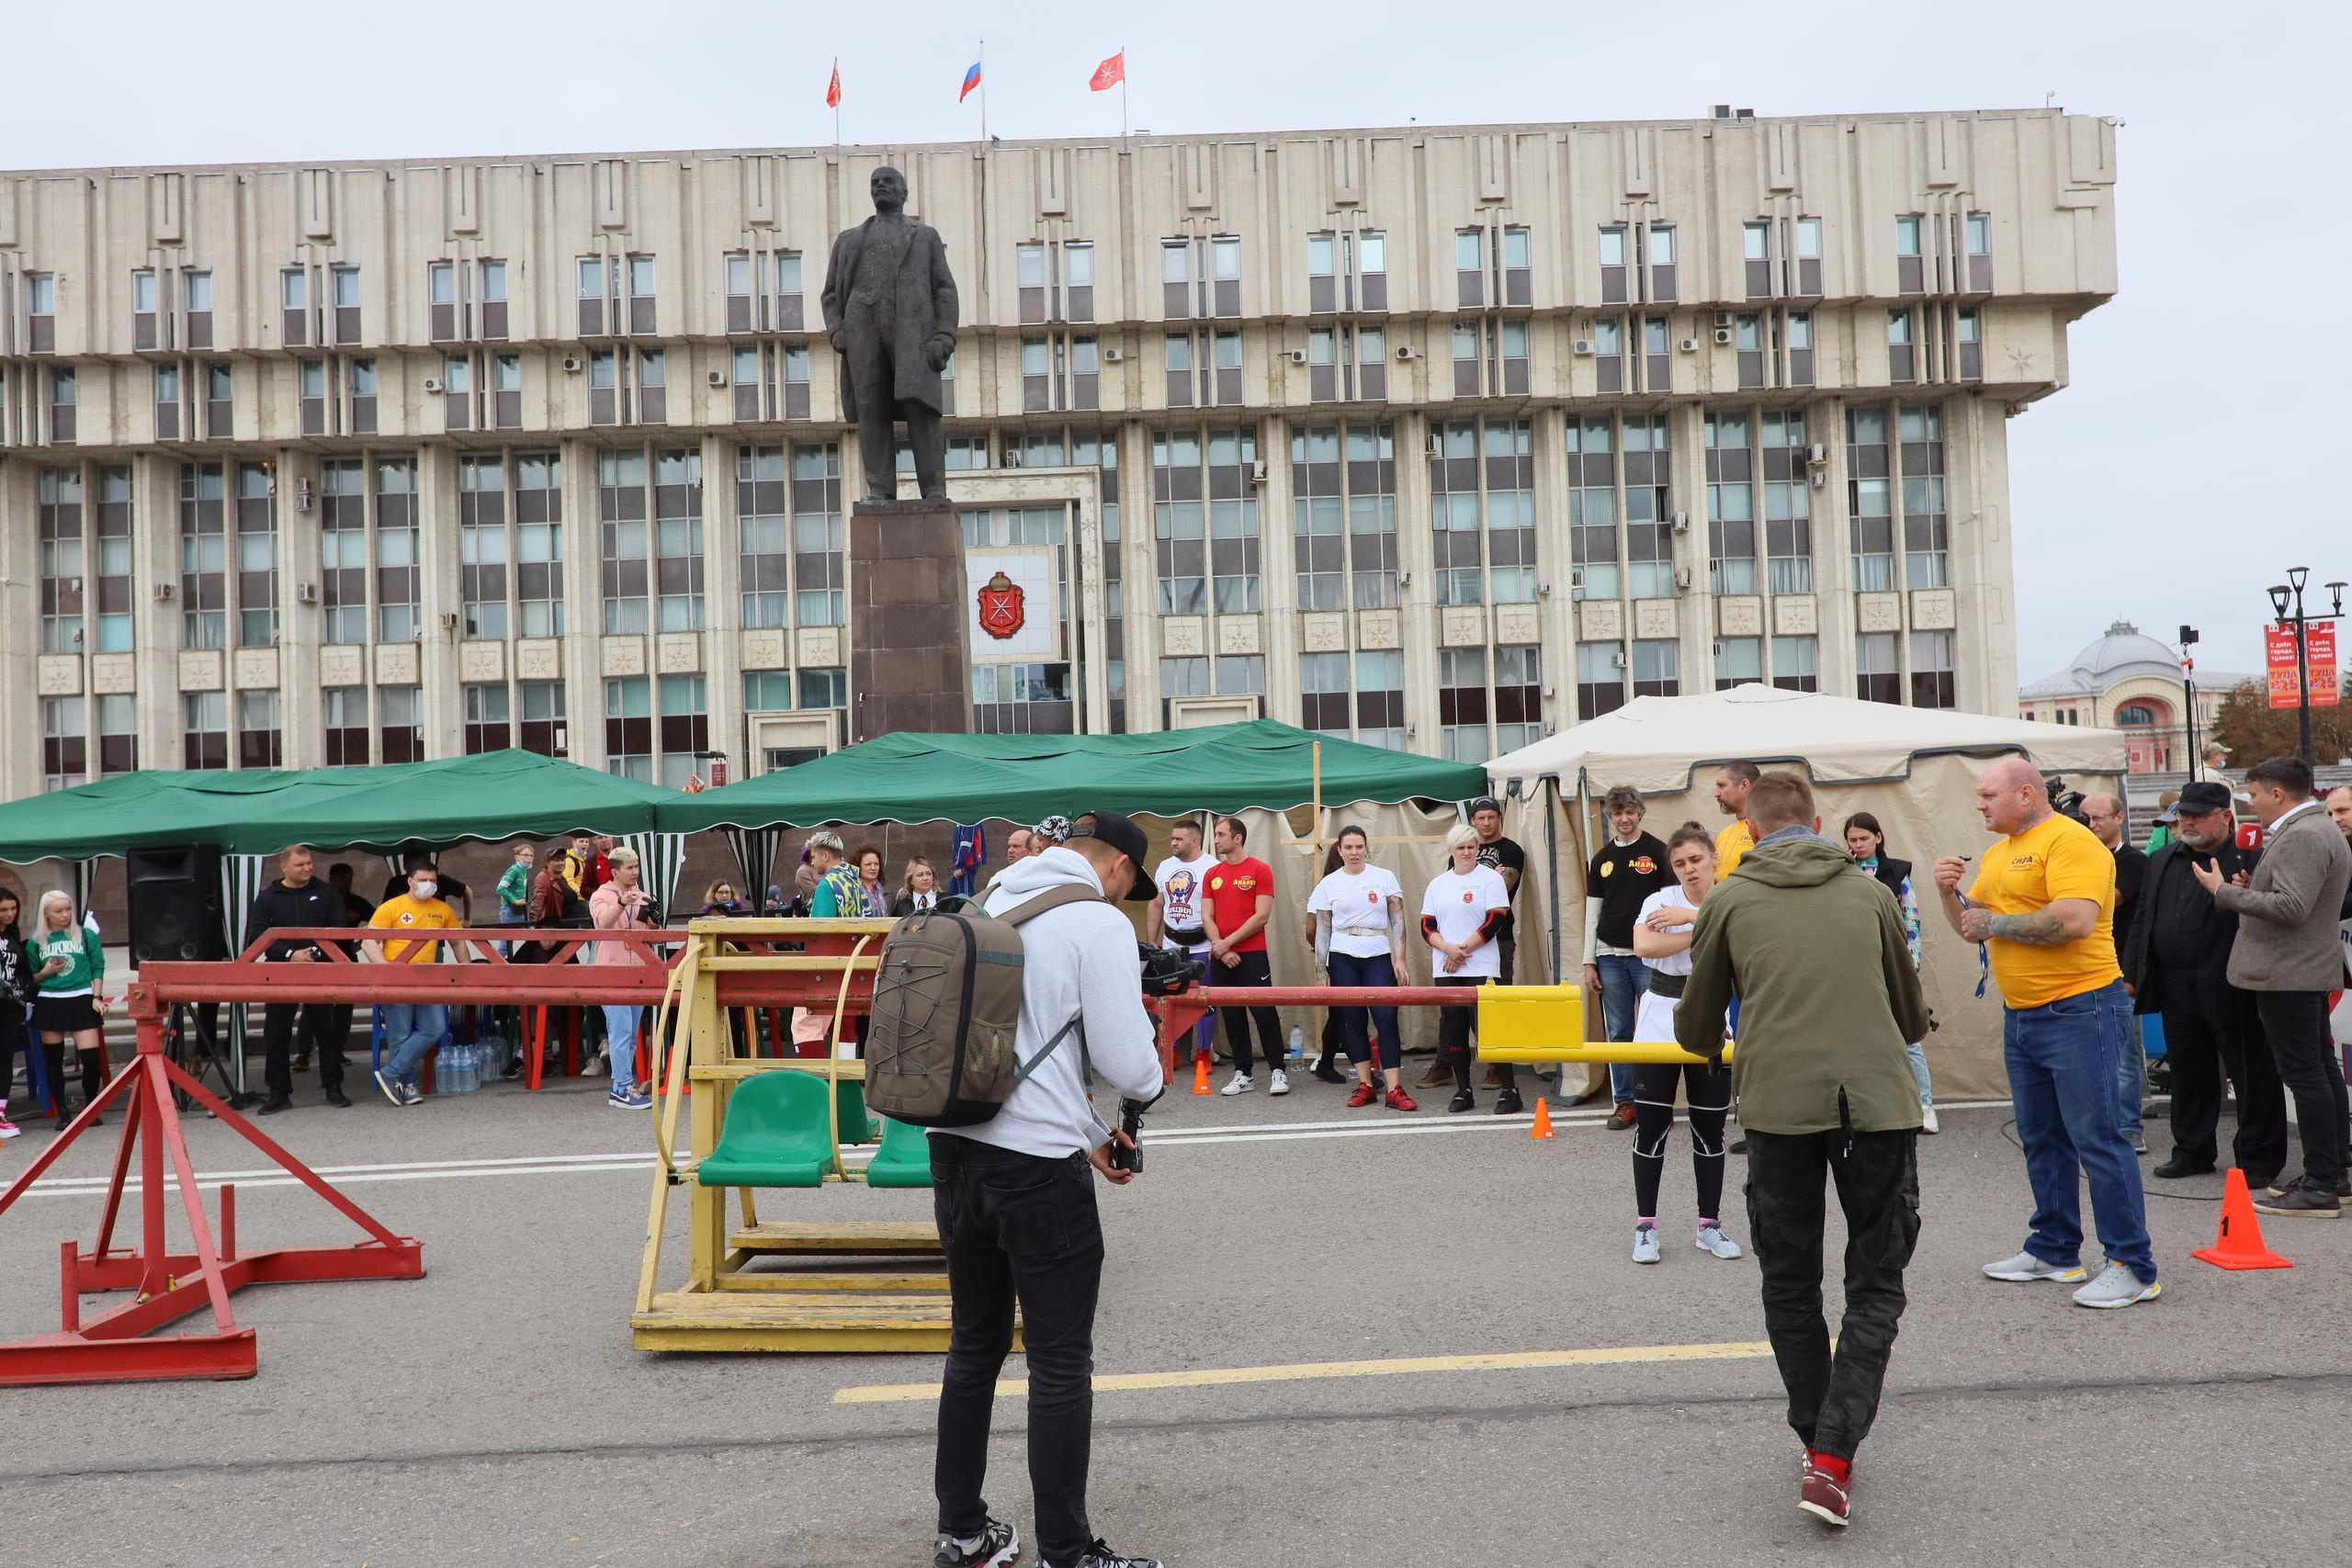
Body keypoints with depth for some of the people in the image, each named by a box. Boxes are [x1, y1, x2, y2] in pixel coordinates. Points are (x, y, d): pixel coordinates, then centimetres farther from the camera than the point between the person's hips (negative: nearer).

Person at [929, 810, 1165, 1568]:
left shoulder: (992, 906, 14)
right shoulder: (1099, 922, -9)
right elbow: (1125, 1063, -12)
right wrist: (1152, 1078, 12)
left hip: (956, 1148, 8)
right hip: (1037, 1165, -8)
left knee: (974, 1346, 18)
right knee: (1061, 1364, 3)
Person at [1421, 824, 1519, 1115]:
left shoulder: (1490, 878, -1)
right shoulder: (1437, 884, 12)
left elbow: (1495, 921, -10)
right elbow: (1427, 926, 7)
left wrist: (1463, 949, -11)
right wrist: (1448, 949, -12)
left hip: (1481, 968, -5)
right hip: (1446, 970, 5)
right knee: (1453, 1031, 7)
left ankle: (1510, 1090, -1)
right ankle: (1463, 1090, 17)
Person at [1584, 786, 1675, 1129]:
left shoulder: (1657, 851, -1)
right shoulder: (1602, 859, 11)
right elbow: (1592, 912, 12)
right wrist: (1589, 962, 8)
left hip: (1648, 956, -4)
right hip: (1610, 957, 4)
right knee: (1618, 1033, 6)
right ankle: (1624, 1102, 14)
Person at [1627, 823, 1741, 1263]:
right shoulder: (1661, 901, -4)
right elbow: (1644, 945, -23)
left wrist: (1690, 915, -27)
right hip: (1661, 1020, -1)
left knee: (1710, 1128, 8)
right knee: (1651, 1127, 1)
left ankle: (1710, 1225, 22)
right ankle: (1646, 1226, 12)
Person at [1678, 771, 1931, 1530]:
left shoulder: (1729, 900, 10)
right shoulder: (1871, 892, 14)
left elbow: (1695, 1032, 17)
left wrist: (1723, 1043, 41)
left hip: (1779, 1105, -1)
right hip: (1879, 1102, 1)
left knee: (1790, 1284, 18)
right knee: (1875, 1285, 12)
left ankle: (1819, 1441, 27)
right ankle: (1832, 1459, 0)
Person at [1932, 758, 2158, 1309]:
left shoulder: (2069, 841, -14)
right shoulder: (1998, 852, 15)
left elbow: (2075, 920, -27)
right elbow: (1971, 926, 19)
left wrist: (1997, 922, -17)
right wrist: (1951, 893, 0)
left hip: (2079, 1010, -9)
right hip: (2021, 1016, 10)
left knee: (2096, 1137, -7)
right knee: (2041, 1140, 16)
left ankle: (2134, 1267, -1)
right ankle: (2054, 1250, 27)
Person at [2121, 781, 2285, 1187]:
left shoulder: (2251, 860, -7)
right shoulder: (2162, 861, 14)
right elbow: (2143, 920, 17)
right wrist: (2130, 974, 14)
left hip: (2229, 989, -6)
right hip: (2177, 992, 6)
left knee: (2252, 1077, 2)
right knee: (2188, 1074, 16)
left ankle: (2259, 1160, 11)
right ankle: (2193, 1151, 27)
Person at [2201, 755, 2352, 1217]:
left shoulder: (2300, 836, -18)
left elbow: (2291, 907, -26)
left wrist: (2225, 892, -18)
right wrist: (2250, 890, 13)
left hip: (2287, 975, -11)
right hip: (2313, 970, 11)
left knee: (2304, 1074, -8)